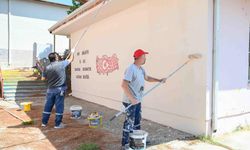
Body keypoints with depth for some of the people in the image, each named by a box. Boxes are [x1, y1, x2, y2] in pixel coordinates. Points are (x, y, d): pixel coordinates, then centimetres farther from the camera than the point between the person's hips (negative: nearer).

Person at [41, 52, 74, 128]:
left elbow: (43, 78, 12)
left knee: (48, 106, 14)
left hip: (50, 90, 4)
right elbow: (71, 59, 5)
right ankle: (58, 124, 10)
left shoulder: (47, 67, 1)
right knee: (59, 107, 3)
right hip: (59, 89, -4)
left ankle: (44, 122, 25)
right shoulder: (61, 64, -9)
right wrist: (72, 53, 23)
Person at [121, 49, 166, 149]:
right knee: (129, 123, -2)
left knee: (137, 121, 22)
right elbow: (124, 85, -28)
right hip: (130, 102, -10)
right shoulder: (131, 69, -22)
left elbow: (147, 78, 27)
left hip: (137, 101, 10)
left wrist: (159, 80, 19)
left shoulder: (141, 69, 9)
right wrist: (132, 98, -28)